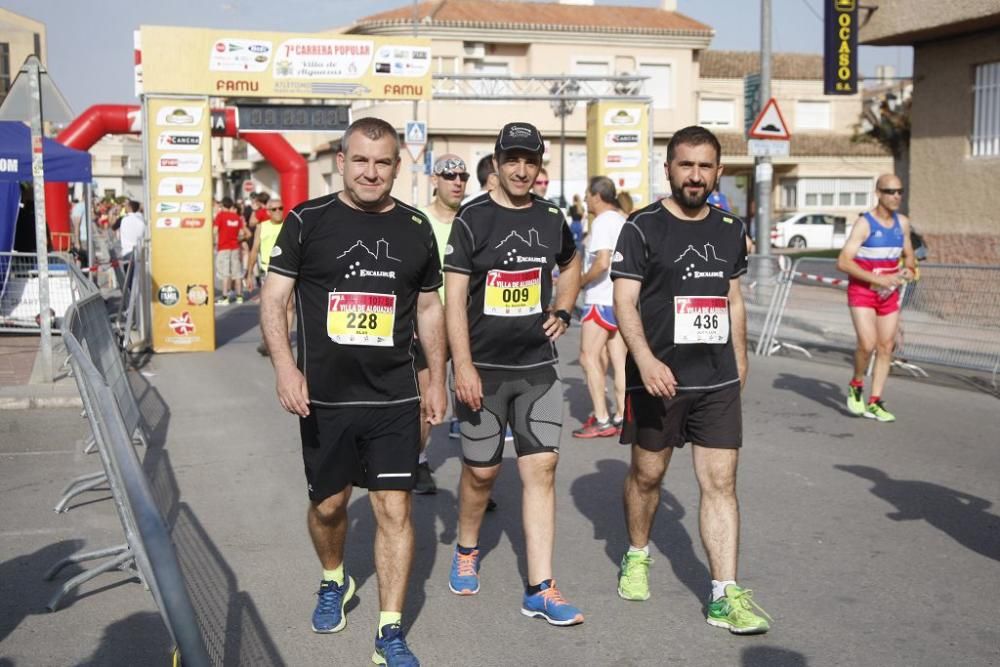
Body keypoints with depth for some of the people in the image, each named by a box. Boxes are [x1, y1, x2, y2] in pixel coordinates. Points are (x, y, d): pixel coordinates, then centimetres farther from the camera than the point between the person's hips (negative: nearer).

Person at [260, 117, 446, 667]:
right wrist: (284, 366, -16)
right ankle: (333, 582, 44)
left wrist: (437, 379, 12)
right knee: (328, 504, 14)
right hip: (324, 398, -1)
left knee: (394, 509, -1)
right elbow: (273, 298, -3)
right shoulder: (307, 222, -3)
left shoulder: (416, 228, 4)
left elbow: (428, 307, 13)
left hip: (395, 399, 1)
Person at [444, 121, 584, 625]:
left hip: (537, 367, 3)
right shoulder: (472, 219, -6)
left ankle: (540, 589, 1)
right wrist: (462, 366, -17)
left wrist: (562, 312, 10)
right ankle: (466, 551, 36)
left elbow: (572, 265, 27)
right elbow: (454, 297, -10)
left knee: (541, 468, -3)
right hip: (483, 367, -3)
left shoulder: (550, 219, 7)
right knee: (481, 469, 8)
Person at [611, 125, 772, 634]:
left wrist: (739, 361, 18)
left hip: (718, 382, 3)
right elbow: (624, 301, -12)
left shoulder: (730, 230, 9)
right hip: (656, 378, -3)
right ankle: (637, 555, 37)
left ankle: (725, 595, 2)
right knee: (647, 473, 12)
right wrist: (646, 360, -25)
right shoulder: (642, 228, -6)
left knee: (721, 483, -1)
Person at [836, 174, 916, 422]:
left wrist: (909, 270, -1)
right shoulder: (864, 223, -13)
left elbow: (909, 256, 22)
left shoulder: (903, 223, 6)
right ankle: (856, 385, 9)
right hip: (862, 292, -6)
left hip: (889, 294, 6)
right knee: (867, 344, -18)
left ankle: (875, 402, 11)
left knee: (886, 348, 3)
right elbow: (843, 262, -20)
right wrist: (877, 279, -22)